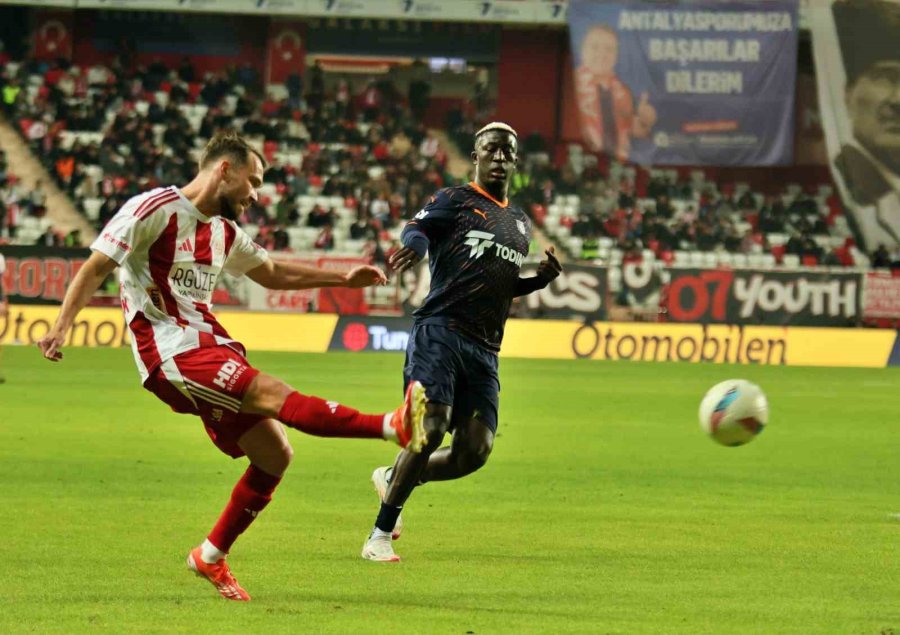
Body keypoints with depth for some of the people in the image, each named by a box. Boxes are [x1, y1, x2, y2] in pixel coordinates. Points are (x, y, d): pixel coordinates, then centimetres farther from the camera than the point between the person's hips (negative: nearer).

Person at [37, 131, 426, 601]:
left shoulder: (224, 232, 17)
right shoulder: (154, 209, -7)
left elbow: (273, 274, 32)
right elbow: (95, 267, -7)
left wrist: (344, 279, 26)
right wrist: (62, 327, -18)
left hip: (210, 344, 9)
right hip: (169, 350, -9)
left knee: (273, 454, 2)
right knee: (271, 393, -24)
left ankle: (211, 556, 15)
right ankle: (395, 426, -39)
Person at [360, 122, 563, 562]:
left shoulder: (521, 224, 25)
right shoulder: (455, 200, 5)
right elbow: (418, 228, -13)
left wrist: (542, 277, 12)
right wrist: (415, 243, -37)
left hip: (484, 348, 7)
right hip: (440, 330, -6)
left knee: (475, 450, -4)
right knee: (431, 428, -20)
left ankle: (393, 479, 23)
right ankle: (381, 535, -7)